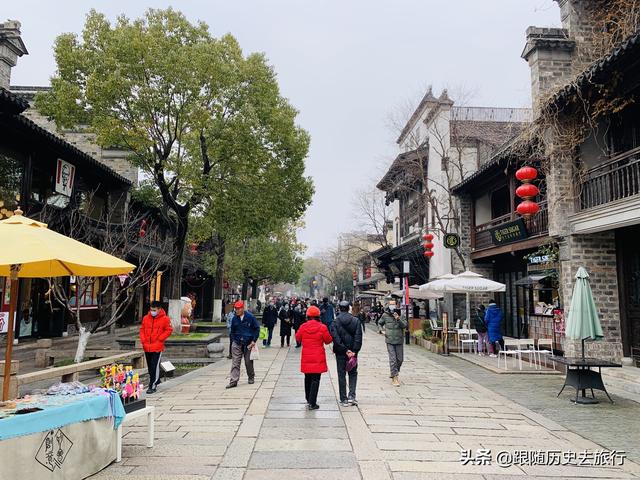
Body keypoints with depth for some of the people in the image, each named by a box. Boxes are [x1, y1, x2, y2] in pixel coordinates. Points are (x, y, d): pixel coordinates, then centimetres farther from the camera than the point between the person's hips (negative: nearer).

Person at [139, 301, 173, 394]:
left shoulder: (164, 319, -6)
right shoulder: (146, 318, 6)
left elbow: (169, 330, -4)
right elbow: (142, 329, 13)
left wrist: (159, 339, -9)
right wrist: (143, 340, 2)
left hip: (157, 347, -5)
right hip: (147, 347, 5)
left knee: (154, 366, -8)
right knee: (150, 366, 15)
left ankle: (152, 386, -3)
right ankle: (156, 380, 34)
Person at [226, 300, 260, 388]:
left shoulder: (250, 317, -8)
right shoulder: (234, 318, 3)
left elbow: (257, 328, -2)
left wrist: (254, 340, -6)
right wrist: (233, 340, 5)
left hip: (248, 343, -2)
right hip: (237, 344, 2)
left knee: (248, 362, 9)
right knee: (235, 363, -5)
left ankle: (251, 377, 29)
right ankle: (233, 381, -4)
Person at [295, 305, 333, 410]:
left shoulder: (303, 327, -5)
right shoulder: (322, 327, -11)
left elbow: (298, 339, 9)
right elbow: (328, 340, 1)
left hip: (306, 358, 3)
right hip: (318, 358, -3)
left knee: (308, 378, 19)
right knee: (315, 380, 1)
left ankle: (308, 399, 32)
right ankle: (312, 403, -3)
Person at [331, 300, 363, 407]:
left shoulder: (335, 322, -7)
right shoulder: (356, 320, -3)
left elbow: (336, 338, -14)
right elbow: (359, 337, -8)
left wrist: (345, 350, -12)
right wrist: (354, 351, -9)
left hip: (340, 353, -1)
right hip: (353, 352, 1)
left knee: (341, 375, 8)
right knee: (353, 373, 16)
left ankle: (344, 399, 10)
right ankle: (352, 396, 4)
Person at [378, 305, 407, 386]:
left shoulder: (401, 316, -1)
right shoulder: (385, 316, 0)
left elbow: (405, 325, -14)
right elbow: (380, 323, 17)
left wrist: (398, 319, -26)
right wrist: (382, 330, 3)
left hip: (399, 341, 2)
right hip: (390, 341, -2)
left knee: (400, 359, 9)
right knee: (393, 359, -8)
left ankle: (394, 373, 33)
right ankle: (394, 377, -3)